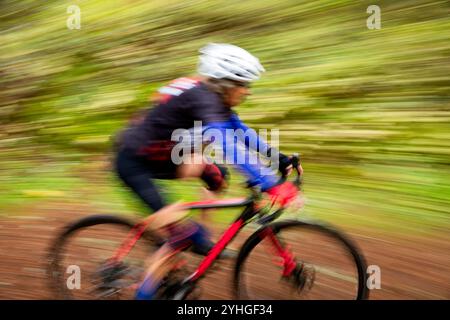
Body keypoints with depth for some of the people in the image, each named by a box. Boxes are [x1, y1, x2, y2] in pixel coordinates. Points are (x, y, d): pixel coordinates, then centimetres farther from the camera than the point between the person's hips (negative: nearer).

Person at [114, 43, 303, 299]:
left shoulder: (213, 98, 1)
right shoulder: (202, 99, -27)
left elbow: (242, 132, 7)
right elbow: (230, 147, -39)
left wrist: (280, 158, 3)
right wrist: (272, 185, -43)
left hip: (158, 155, 9)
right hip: (133, 163, -9)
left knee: (218, 176, 4)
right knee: (176, 232, -13)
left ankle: (196, 236, 15)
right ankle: (145, 293, 4)